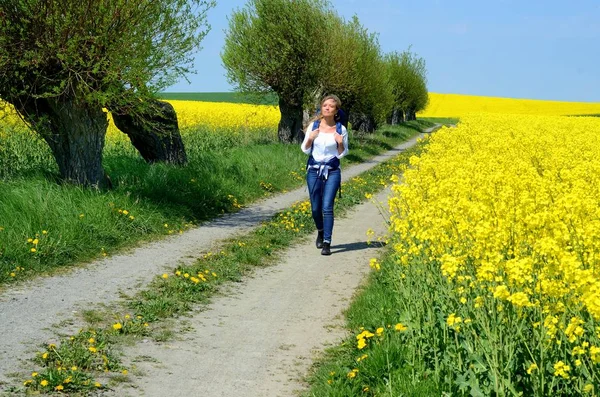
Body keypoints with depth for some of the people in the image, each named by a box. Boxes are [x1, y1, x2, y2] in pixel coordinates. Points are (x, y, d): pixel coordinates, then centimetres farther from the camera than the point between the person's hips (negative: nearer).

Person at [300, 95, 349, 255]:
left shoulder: (341, 129, -3)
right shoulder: (313, 126, 0)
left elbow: (342, 155, 1)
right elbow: (305, 150, 5)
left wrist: (340, 143, -18)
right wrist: (310, 139, -14)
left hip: (332, 172, -2)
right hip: (314, 170, 2)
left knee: (327, 207, -12)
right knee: (315, 208, 8)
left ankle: (327, 243, -8)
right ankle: (320, 231, 38)